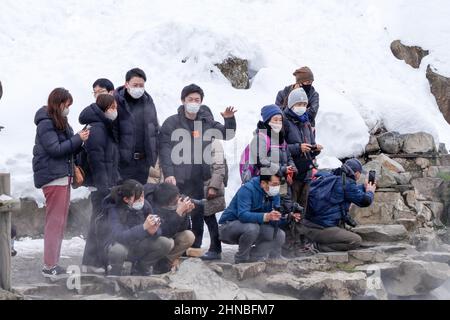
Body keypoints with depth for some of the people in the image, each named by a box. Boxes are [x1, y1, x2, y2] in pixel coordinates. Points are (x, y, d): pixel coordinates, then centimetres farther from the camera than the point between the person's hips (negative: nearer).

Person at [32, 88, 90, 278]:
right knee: (54, 222, -8)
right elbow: (55, 149, -18)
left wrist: (80, 140, -1)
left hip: (63, 176, 9)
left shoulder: (60, 122, 17)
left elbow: (69, 147, 17)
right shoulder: (46, 123, -11)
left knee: (60, 222, 11)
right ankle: (49, 267, -6)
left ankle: (53, 264, 17)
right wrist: (78, 139, -15)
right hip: (53, 178, -9)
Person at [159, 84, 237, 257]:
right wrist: (168, 174, -17)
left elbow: (228, 134, 22)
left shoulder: (206, 122, 12)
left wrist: (229, 119, 3)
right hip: (179, 178, -4)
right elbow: (165, 150, -7)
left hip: (201, 178, 4)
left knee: (199, 213, 8)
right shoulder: (172, 123, -1)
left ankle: (195, 245, 18)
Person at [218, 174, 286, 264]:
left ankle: (252, 260, -4)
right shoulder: (247, 189, -24)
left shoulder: (275, 194, -3)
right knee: (252, 227, -36)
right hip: (228, 227, -7)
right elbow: (242, 215, -38)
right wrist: (266, 216, -52)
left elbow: (273, 219, -8)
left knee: (280, 235, -9)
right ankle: (241, 260, -16)